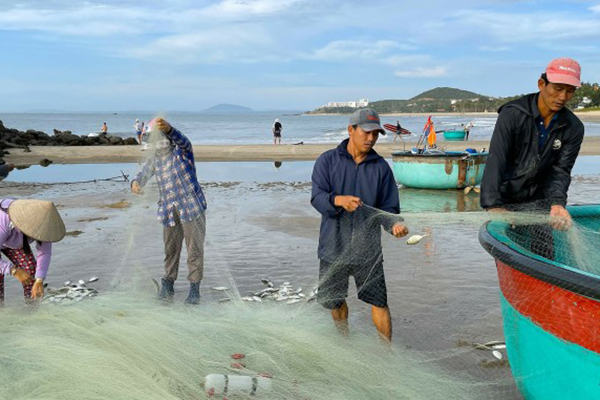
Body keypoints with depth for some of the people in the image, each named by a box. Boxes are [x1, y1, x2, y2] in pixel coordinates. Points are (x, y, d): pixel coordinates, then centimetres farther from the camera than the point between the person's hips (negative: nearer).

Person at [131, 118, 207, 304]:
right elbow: (142, 175, 1)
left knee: (195, 248, -1)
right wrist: (135, 183, -25)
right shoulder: (154, 160, 11)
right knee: (171, 249, 10)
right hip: (169, 211, 4)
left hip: (191, 207, -4)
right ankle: (168, 284, 23)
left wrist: (168, 128, -50)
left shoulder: (182, 151, -5)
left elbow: (181, 140, -27)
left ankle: (194, 288, 8)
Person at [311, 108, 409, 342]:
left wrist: (394, 224, -20)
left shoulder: (381, 167, 3)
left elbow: (388, 207, 2)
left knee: (379, 302, -4)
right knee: (333, 300, 17)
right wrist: (338, 200, -34)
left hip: (367, 248, 0)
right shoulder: (328, 161, -2)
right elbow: (317, 198, -13)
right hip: (333, 246, 0)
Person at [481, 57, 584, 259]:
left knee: (544, 252, -15)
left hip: (536, 200, 2)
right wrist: (493, 205, -36)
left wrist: (557, 203, -27)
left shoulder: (573, 128, -2)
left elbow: (560, 170, -5)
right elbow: (495, 160, -23)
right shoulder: (512, 114, -14)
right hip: (503, 200, -2)